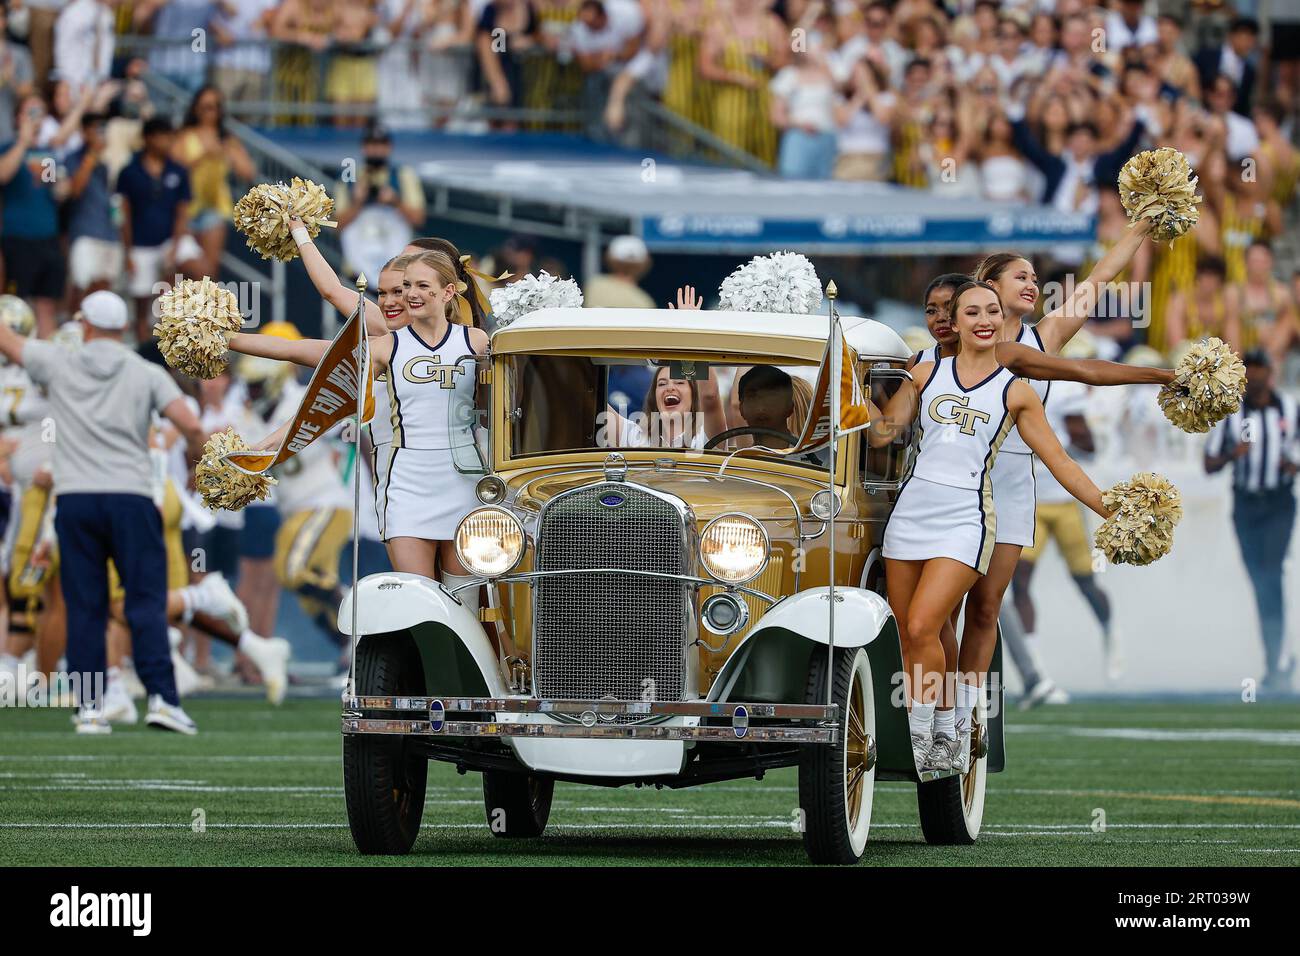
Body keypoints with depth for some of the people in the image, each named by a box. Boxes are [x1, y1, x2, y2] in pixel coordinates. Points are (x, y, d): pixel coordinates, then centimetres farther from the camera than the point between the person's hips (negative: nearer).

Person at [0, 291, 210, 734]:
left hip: (75, 498, 1)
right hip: (129, 498, -1)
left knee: (84, 608, 5)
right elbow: (190, 426, -7)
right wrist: (198, 452, 14)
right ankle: (161, 696, -12)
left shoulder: (58, 365, 5)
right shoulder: (147, 374, 3)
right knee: (147, 602, -1)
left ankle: (89, 707, 2)